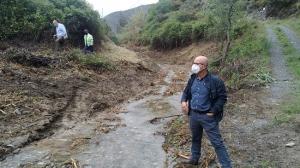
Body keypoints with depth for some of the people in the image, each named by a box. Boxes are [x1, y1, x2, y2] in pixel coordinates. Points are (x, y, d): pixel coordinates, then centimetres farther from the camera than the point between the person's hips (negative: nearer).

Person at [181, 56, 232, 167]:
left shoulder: (215, 81, -16)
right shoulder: (192, 79, 3)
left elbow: (223, 97, -12)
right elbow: (186, 92, 16)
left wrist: (212, 112, -16)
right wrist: (183, 101, -4)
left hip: (208, 116, -6)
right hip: (193, 114, 6)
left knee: (217, 142, 0)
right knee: (195, 138, 24)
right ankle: (194, 159, 45)